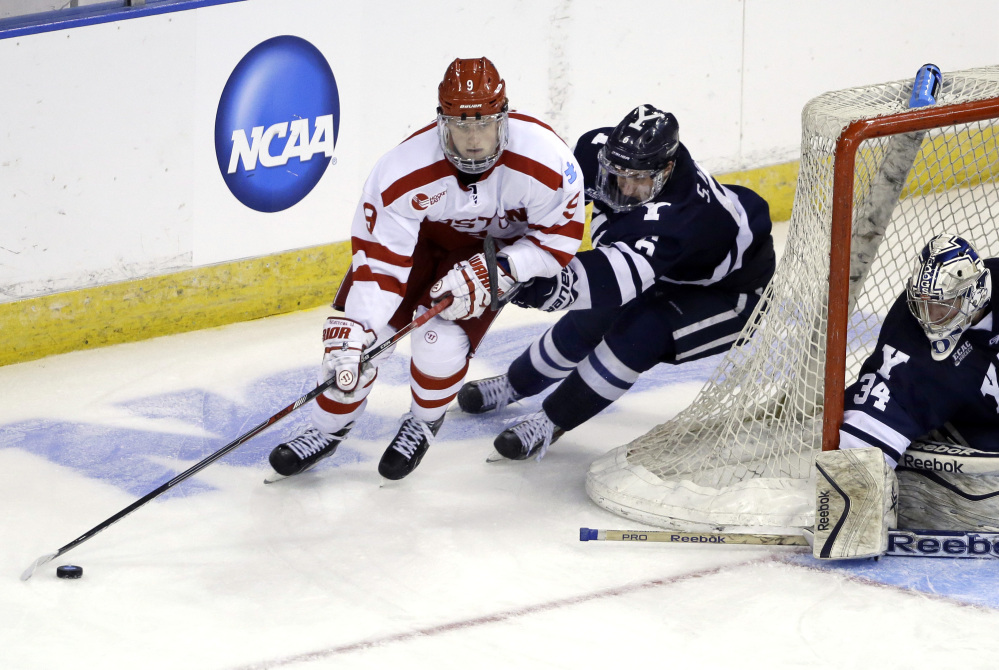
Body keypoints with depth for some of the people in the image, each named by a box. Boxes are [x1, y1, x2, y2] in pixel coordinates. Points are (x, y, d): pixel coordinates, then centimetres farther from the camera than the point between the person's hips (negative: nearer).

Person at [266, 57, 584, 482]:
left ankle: (425, 421, 14)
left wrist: (493, 272, -30)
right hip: (420, 236, 1)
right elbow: (378, 260, -31)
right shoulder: (404, 173, -36)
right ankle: (328, 430, 18)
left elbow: (561, 235, -20)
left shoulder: (546, 162, -36)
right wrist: (352, 336, -38)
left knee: (442, 339, -19)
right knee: (353, 333, -8)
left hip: (501, 245, -1)